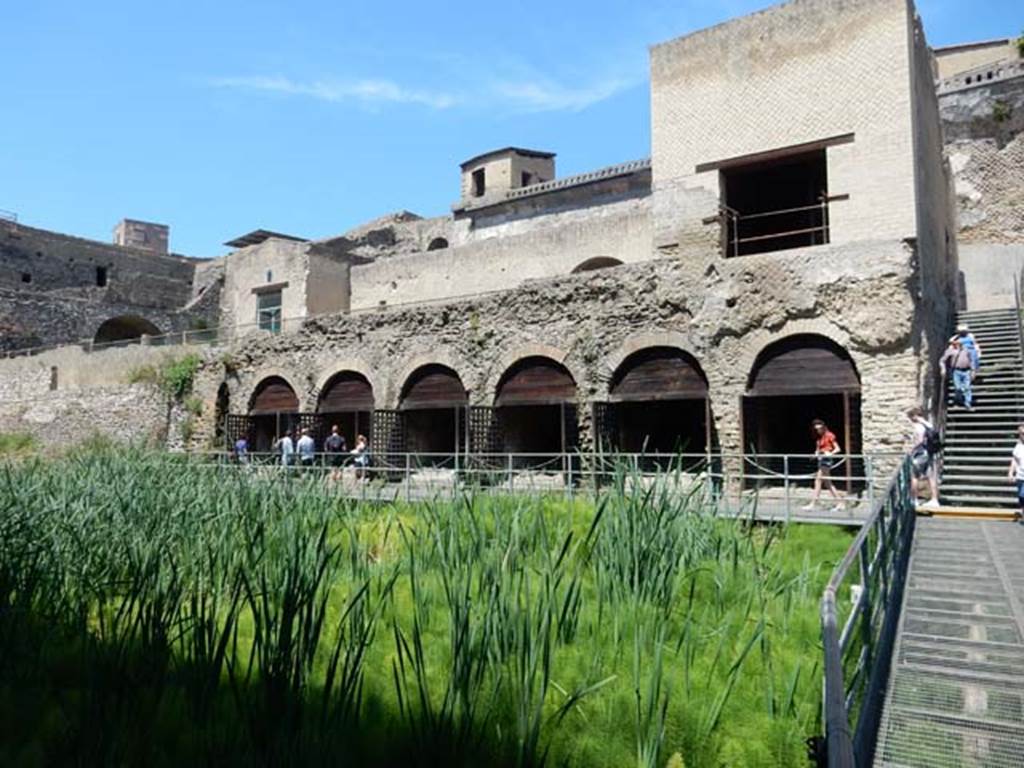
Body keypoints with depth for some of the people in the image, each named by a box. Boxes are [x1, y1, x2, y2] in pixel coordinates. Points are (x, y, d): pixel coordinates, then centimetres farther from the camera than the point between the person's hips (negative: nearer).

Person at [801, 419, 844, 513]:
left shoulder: (829, 436, -7)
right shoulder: (818, 438, 15)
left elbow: (837, 449, -8)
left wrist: (830, 453, -24)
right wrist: (816, 453, 1)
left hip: (827, 460, -9)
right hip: (821, 460, 9)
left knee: (818, 481, -9)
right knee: (828, 483, 10)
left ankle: (813, 504, -8)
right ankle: (839, 503, 16)